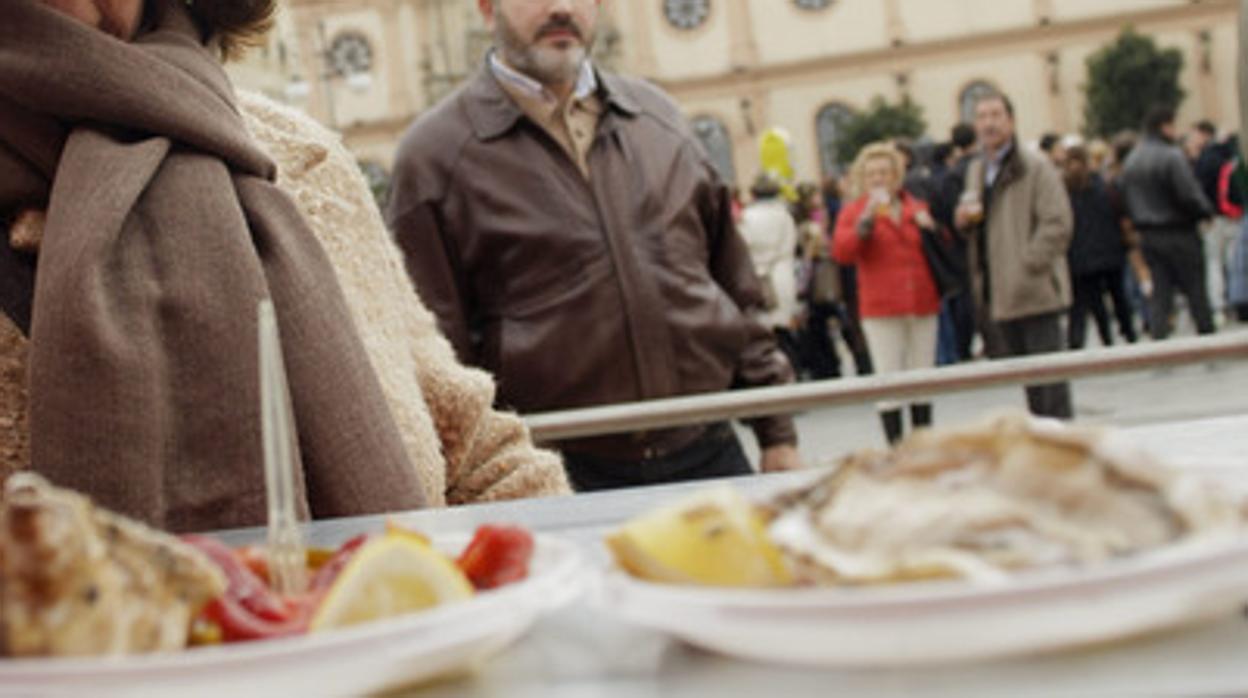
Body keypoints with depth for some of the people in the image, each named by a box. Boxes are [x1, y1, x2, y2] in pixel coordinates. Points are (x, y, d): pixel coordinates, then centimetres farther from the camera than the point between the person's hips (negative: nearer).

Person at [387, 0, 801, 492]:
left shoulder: (658, 117, 11)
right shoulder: (435, 155, -3)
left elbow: (737, 289, 15)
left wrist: (777, 434, 11)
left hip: (711, 453, 4)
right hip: (561, 478, -4)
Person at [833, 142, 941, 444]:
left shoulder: (917, 207, 13)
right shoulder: (854, 212, 2)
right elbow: (841, 252, -13)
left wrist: (931, 227, 0)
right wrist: (867, 220, -22)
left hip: (923, 305, 4)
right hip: (881, 309, -4)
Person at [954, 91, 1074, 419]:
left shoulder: (1036, 168, -7)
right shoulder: (976, 171, 15)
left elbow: (1057, 224, -14)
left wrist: (1027, 267, -19)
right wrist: (963, 220, 2)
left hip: (1035, 291, -7)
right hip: (998, 296, 7)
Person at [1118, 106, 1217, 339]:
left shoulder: (1130, 161, 8)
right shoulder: (1171, 156, -17)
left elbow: (1125, 199, 10)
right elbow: (1189, 195, -17)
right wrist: (1206, 211, -1)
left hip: (1147, 235, 6)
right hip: (1178, 232, -6)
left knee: (1160, 290, 8)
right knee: (1195, 288, 6)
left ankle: (1158, 336, -1)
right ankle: (1207, 334, 13)